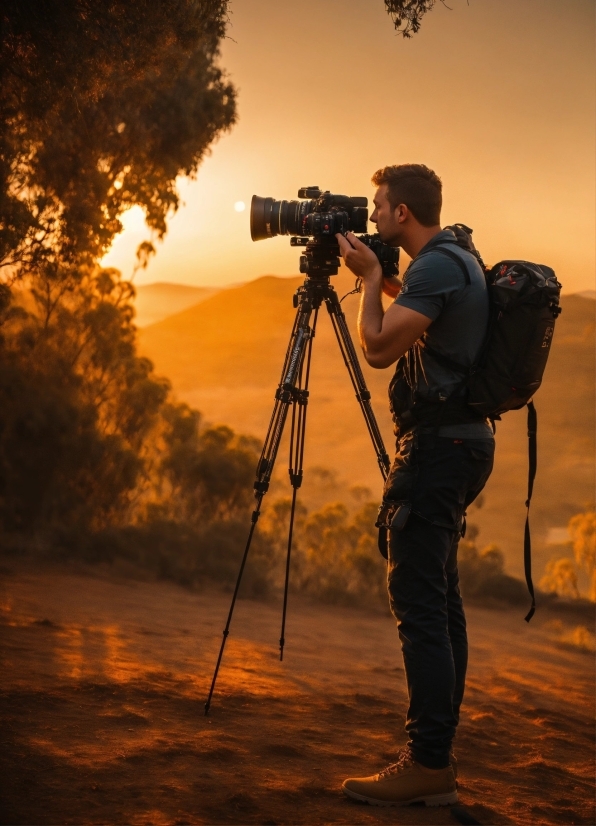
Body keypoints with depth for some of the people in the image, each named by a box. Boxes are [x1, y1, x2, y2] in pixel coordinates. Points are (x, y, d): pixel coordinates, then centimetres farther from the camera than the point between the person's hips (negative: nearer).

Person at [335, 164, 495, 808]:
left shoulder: (436, 267, -15)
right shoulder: (458, 261, 16)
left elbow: (379, 347, -18)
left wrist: (371, 278, -6)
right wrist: (380, 280, 23)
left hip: (437, 444, -11)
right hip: (460, 441, 11)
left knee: (418, 604, -11)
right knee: (438, 600, 12)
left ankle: (428, 765, -9)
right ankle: (436, 754, 19)